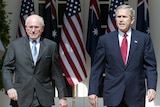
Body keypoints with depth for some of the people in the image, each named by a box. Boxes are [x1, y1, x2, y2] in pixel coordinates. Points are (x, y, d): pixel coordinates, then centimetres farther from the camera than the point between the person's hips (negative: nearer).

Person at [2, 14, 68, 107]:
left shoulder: (51, 46, 6)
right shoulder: (15, 45, 7)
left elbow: (57, 73, 7)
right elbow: (7, 68, 5)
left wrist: (62, 96, 5)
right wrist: (9, 88, -12)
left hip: (43, 99, 0)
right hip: (21, 98, 0)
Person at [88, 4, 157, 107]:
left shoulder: (144, 39, 3)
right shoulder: (105, 40, 3)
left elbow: (150, 66, 2)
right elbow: (97, 68, 4)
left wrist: (151, 87, -11)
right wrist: (93, 91, -1)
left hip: (136, 95, 0)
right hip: (113, 95, 0)